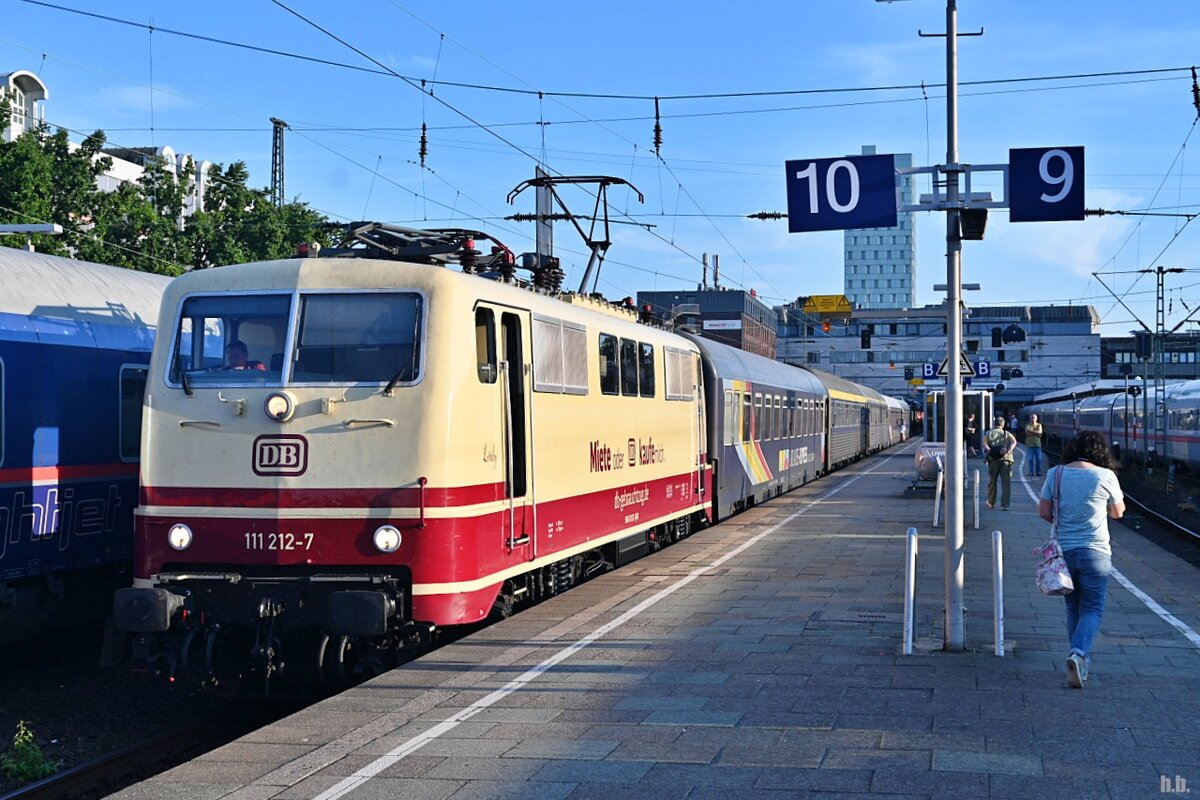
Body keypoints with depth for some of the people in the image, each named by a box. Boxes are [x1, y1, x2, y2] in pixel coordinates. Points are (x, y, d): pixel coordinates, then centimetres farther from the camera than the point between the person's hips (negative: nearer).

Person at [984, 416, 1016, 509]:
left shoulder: (989, 433, 12)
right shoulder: (1007, 434, 13)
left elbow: (984, 443, -6)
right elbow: (1014, 442, -6)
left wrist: (989, 451, -16)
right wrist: (1008, 451, -15)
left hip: (993, 460, 1)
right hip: (1006, 460, -1)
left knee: (992, 482, 15)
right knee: (1006, 483, -2)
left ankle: (991, 503, 26)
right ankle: (1005, 504, -11)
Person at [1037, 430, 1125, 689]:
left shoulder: (1055, 474, -2)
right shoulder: (1106, 476, -8)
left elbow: (1043, 512, 1)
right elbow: (1118, 512, 6)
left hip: (1063, 551, 3)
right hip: (1095, 552, -3)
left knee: (1073, 608, 17)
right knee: (1092, 609, 4)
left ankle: (1079, 664, 21)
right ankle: (1078, 652, -20)